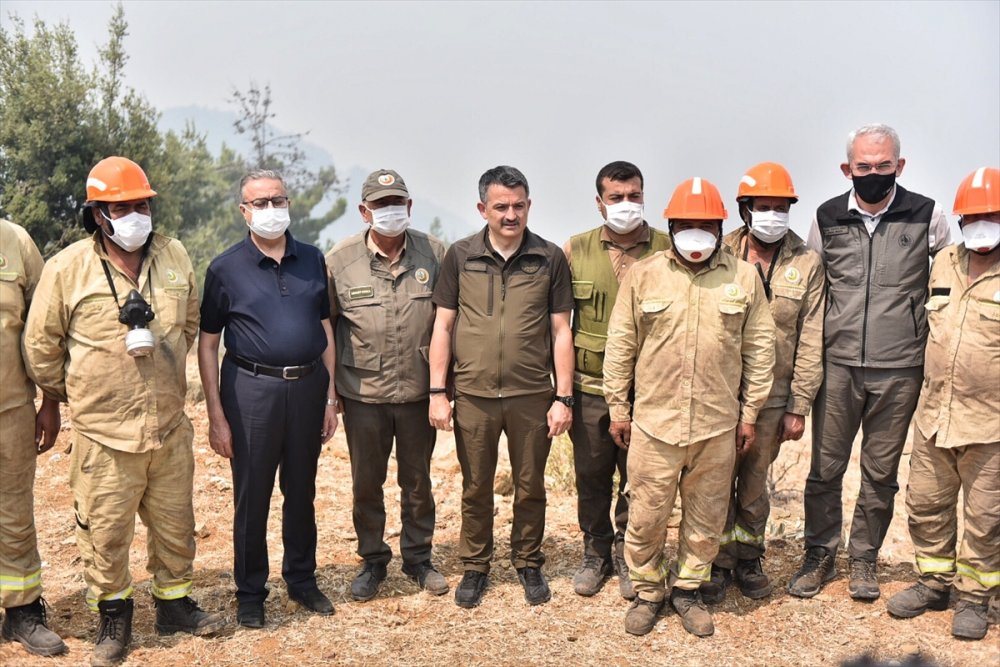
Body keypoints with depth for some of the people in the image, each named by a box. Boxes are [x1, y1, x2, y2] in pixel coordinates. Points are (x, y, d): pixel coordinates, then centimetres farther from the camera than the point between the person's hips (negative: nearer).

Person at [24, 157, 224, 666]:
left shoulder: (174, 257, 3)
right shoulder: (67, 268, -9)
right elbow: (41, 346, 1)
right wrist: (73, 394, 9)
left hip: (169, 426, 4)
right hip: (103, 431, -3)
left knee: (175, 524, 15)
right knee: (105, 530, 8)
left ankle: (174, 602, 34)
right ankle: (113, 615, 28)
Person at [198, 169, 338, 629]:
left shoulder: (312, 260, 7)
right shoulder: (226, 268, -1)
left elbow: (326, 331, 11)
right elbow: (207, 344, -1)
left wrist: (330, 397, 6)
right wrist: (216, 415, -6)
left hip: (307, 385, 3)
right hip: (252, 388, -3)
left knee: (302, 491, 14)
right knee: (252, 496, 5)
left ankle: (302, 580, 29)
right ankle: (250, 594, 21)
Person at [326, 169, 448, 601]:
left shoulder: (434, 253, -1)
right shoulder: (340, 259, -4)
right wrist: (328, 390, 2)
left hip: (419, 390, 1)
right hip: (362, 392, 0)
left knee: (418, 480, 14)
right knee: (366, 483, 12)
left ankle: (418, 558, 32)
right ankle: (372, 562, 30)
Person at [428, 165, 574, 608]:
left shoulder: (550, 259, 0)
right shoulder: (460, 257, 0)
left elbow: (561, 330, 1)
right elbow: (443, 326, 3)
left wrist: (564, 397, -2)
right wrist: (437, 392, -2)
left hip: (532, 396, 0)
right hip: (473, 395, 0)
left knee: (531, 487, 12)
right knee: (475, 488, 12)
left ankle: (528, 563, 32)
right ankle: (475, 566, 30)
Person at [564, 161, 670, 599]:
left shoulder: (668, 249, 0)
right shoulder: (576, 251, 3)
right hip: (590, 388, 1)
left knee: (639, 478, 8)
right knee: (591, 476, 12)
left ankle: (627, 555, 29)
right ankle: (596, 552, 32)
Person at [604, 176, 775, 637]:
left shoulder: (744, 277, 3)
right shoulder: (642, 275, 0)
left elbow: (759, 348, 6)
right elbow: (620, 345, 3)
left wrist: (750, 412, 5)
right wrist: (618, 408, 2)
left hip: (718, 424, 1)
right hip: (654, 421, -1)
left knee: (706, 515, 13)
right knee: (647, 514, 7)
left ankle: (688, 589, 32)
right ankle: (648, 591, 27)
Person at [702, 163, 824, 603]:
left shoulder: (806, 264, -1)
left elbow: (810, 341, 0)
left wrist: (798, 406, -3)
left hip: (772, 397, 0)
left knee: (754, 481, 12)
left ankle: (748, 557, 32)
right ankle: (720, 561, 24)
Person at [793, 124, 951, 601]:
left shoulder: (927, 216, -2)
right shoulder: (827, 218, 3)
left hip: (900, 369, -1)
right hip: (837, 365, 1)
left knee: (881, 472, 10)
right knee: (825, 468, 7)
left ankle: (863, 558, 27)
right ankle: (820, 556, 24)